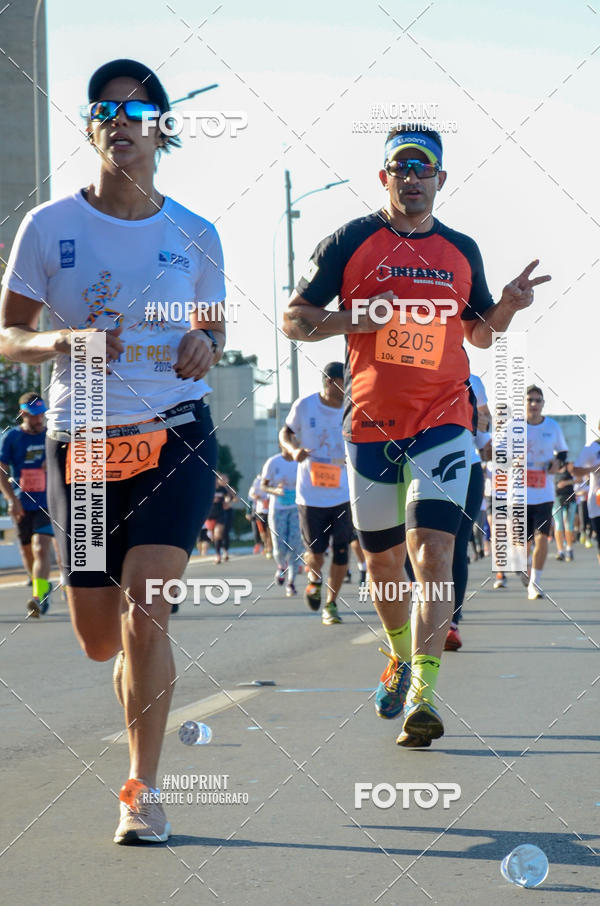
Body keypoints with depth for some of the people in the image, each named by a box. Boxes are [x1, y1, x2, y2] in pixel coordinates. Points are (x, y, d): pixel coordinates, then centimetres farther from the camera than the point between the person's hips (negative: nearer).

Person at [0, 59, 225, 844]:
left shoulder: (195, 235, 4)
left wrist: (206, 345, -8)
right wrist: (64, 342, -18)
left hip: (175, 436, -1)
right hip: (80, 443, 1)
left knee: (143, 612, -17)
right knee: (100, 640, 5)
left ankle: (143, 791, -6)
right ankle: (146, 675, 42)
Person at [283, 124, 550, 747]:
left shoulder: (462, 251, 10)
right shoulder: (350, 241, 2)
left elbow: (479, 333, 21)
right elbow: (293, 320, 1)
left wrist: (507, 308, 0)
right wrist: (358, 319, -15)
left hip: (443, 421, 0)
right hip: (371, 423, 0)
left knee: (432, 551, -16)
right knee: (383, 560, 11)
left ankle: (421, 695, -22)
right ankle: (401, 658, 38)